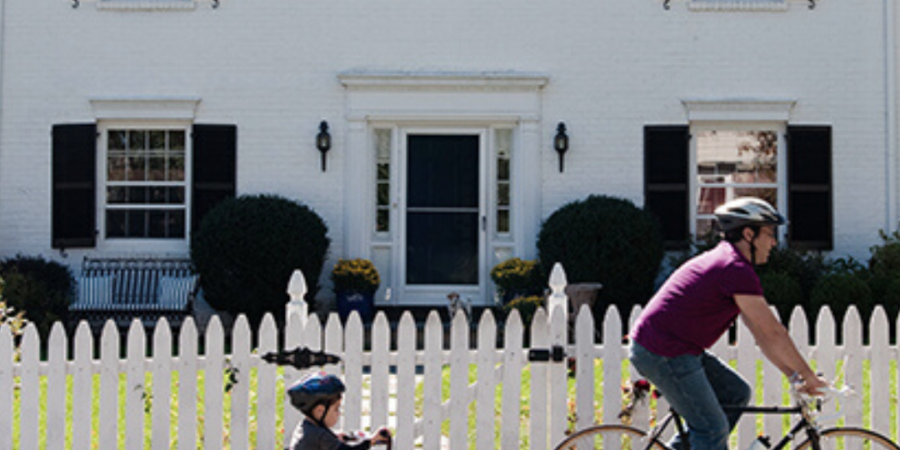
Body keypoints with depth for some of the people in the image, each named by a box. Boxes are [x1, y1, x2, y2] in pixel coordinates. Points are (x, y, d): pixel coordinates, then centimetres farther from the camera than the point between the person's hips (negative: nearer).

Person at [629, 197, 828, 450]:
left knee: (737, 393, 14)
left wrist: (795, 376, 15)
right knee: (713, 429, -6)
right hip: (664, 354, -10)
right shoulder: (736, 270, -16)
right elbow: (773, 332, -14)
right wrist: (809, 376, -5)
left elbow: (761, 333, 18)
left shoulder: (727, 263, 17)